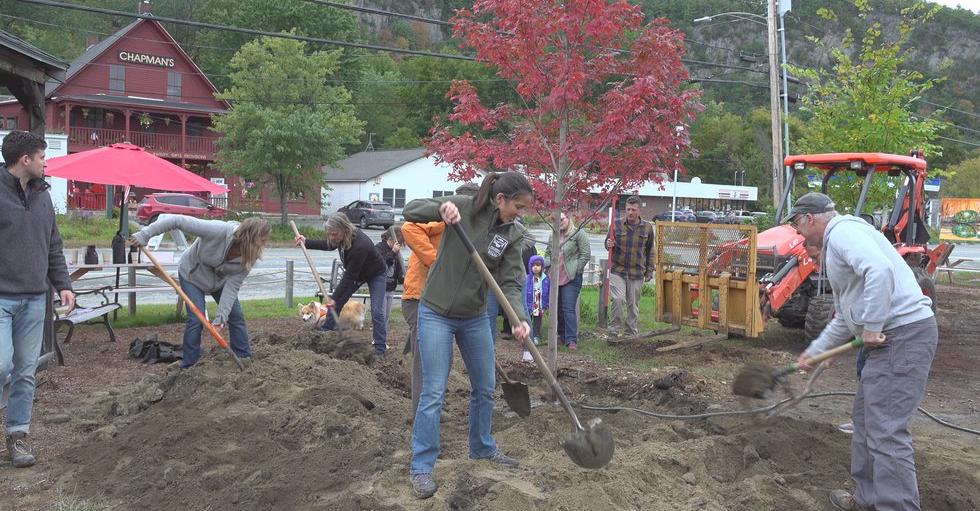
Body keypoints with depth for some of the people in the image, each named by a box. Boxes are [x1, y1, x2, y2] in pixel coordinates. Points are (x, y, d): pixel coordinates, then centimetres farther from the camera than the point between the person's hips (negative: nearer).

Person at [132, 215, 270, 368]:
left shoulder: (249, 257, -27)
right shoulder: (218, 231, -42)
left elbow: (232, 287, -25)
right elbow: (178, 220, -38)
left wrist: (221, 317, -31)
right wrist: (145, 234, -35)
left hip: (220, 280, 4)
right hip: (193, 276, -4)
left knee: (236, 316, 0)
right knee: (196, 320, -14)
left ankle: (245, 359, 15)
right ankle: (188, 366, 0)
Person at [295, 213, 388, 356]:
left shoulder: (360, 245, -42)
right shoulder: (342, 237, -19)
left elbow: (350, 275, -36)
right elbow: (329, 245, 7)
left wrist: (335, 297, -32)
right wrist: (306, 242, -2)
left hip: (376, 274, -8)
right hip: (355, 272, 8)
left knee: (377, 311, -15)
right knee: (335, 302, 4)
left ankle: (380, 349, -7)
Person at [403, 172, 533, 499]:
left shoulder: (513, 234, -5)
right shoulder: (463, 206, -15)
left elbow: (510, 283, -10)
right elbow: (410, 211, -14)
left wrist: (520, 319, -28)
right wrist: (441, 207, -34)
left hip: (475, 318, 5)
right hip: (436, 314, -5)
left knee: (484, 387, 16)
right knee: (433, 393, -4)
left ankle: (482, 448, 40)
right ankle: (421, 468, 9)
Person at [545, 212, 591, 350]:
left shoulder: (579, 234, -6)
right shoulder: (553, 236, 14)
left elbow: (586, 254, -9)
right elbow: (547, 253, 25)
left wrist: (576, 270, -10)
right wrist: (548, 265, 8)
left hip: (571, 278, -7)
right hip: (555, 278, 7)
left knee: (569, 309, -12)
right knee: (558, 309, 13)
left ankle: (571, 340, -10)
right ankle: (562, 335, 25)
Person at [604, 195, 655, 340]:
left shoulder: (647, 228, 4)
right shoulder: (617, 225, 1)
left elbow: (650, 251, 12)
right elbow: (607, 242, 12)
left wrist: (649, 271, 10)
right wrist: (609, 245, -12)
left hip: (637, 273, 1)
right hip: (618, 270, -1)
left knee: (633, 305, 8)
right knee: (618, 299, -16)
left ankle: (631, 332, 22)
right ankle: (614, 331, -4)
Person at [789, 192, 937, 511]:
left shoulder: (842, 231, -9)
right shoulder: (835, 246, 23)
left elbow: (880, 272, -28)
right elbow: (845, 317, 29)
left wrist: (872, 327, -21)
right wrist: (813, 352, 29)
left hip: (903, 333, -11)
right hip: (885, 338, 11)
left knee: (885, 431, -12)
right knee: (864, 420, 19)